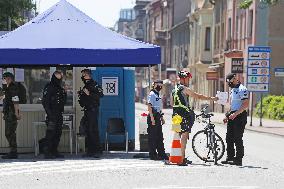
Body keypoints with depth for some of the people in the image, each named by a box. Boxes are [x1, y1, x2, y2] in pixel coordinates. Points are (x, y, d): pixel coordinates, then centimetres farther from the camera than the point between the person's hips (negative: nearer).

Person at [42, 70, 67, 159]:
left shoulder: (61, 88, 19)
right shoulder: (49, 87, -5)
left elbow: (63, 102, 25)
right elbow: (45, 101, -12)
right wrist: (49, 113, -19)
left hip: (59, 114, 8)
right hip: (52, 114, -8)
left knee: (58, 133, 9)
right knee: (51, 132, -11)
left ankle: (54, 151, 16)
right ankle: (47, 152, -9)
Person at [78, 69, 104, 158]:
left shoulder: (94, 85, -6)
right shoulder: (85, 86, 20)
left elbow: (101, 94, -20)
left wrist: (89, 94, -23)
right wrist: (81, 95, 8)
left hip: (93, 110, -9)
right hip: (87, 111, 9)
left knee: (93, 130, -12)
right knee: (87, 130, 8)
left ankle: (98, 150, -10)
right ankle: (90, 151, 11)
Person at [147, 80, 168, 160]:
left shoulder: (158, 95, 18)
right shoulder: (152, 94, -10)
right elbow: (149, 106, -17)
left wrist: (161, 117, 21)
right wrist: (152, 118, -23)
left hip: (158, 117, 9)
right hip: (153, 117, -9)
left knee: (160, 137, 11)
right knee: (152, 136, -4)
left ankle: (161, 154, 15)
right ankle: (153, 155, -1)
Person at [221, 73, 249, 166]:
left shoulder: (242, 89, -14)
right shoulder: (233, 89, 17)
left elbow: (246, 104, -21)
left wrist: (235, 114, -24)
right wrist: (227, 116, 20)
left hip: (240, 116, -10)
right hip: (232, 116, 10)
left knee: (237, 139, -6)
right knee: (229, 138, 10)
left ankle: (239, 159, 0)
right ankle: (230, 157, 16)